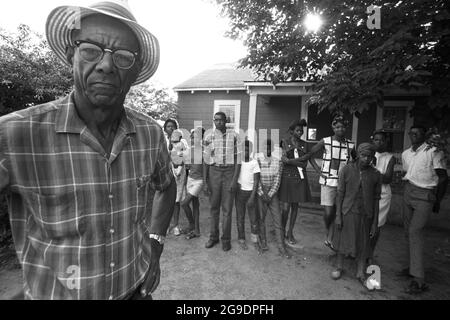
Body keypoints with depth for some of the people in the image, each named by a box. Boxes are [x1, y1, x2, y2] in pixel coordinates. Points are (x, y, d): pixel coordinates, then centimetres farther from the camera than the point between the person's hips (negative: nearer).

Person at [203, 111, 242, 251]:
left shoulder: (234, 136, 0)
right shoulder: (209, 136, 3)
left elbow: (238, 158, -1)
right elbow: (206, 159, 4)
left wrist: (235, 179, -8)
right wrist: (206, 181, 1)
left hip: (229, 171, -1)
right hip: (214, 171, 2)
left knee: (227, 208, 4)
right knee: (214, 207, 10)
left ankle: (226, 239, 18)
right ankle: (213, 236, 25)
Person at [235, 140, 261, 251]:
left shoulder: (254, 162, -4)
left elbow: (256, 181, -5)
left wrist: (252, 197, -11)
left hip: (251, 192, -1)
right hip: (239, 191, 2)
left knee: (254, 217, 1)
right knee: (240, 217, 8)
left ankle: (255, 241, 15)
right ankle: (241, 240, 21)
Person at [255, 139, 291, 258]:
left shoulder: (278, 160, 0)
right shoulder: (257, 159, -6)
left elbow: (278, 179, -3)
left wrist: (270, 195, -9)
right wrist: (262, 194, -12)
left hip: (273, 193, 2)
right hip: (260, 192, -1)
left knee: (278, 219, 0)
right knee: (260, 218, 4)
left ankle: (281, 247, 9)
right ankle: (263, 241, 25)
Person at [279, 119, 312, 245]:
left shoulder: (304, 144, 10)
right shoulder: (285, 142, 1)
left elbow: (305, 163, 4)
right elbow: (283, 159, -11)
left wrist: (290, 160, -9)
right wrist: (299, 162, -12)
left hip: (300, 178, 4)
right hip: (287, 177, -3)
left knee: (295, 206, 9)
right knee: (285, 207, -4)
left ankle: (290, 233, 22)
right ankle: (282, 231, 17)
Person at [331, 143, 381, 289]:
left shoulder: (375, 175, -3)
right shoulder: (346, 170, -7)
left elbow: (376, 199, 1)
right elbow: (340, 194, -5)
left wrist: (375, 222, 1)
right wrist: (338, 215, -7)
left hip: (366, 215, 1)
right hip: (348, 212, -1)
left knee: (363, 244, 11)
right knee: (344, 240, 12)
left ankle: (360, 273, 29)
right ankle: (339, 267, 33)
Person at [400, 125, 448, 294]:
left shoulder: (433, 152, -8)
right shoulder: (405, 154, 12)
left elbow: (443, 178, -6)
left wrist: (437, 201, -3)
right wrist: (408, 191, 15)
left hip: (425, 195, -7)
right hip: (408, 192, 7)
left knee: (415, 231, -15)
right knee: (408, 231, 9)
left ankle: (418, 280, -11)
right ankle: (411, 267, 22)